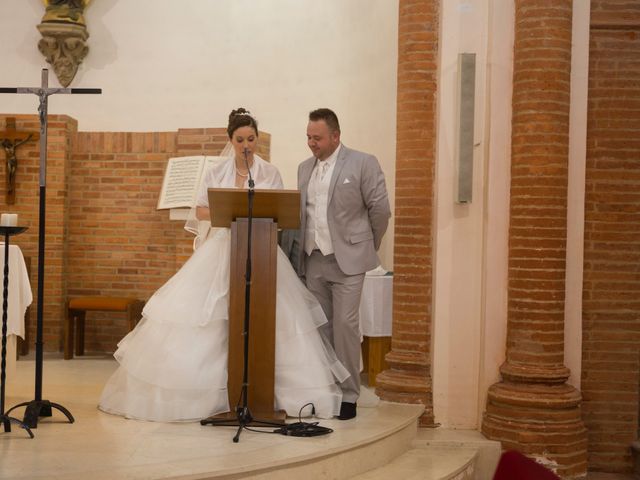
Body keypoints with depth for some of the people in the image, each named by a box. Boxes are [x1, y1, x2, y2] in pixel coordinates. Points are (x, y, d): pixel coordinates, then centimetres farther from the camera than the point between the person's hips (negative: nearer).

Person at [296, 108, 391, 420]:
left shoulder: (363, 164, -4)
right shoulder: (304, 168, 14)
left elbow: (380, 209, -2)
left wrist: (368, 246, 6)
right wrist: (304, 249, 13)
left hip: (346, 260, -5)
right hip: (313, 260, 5)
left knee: (345, 324, -7)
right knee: (320, 326, 7)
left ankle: (348, 394, 2)